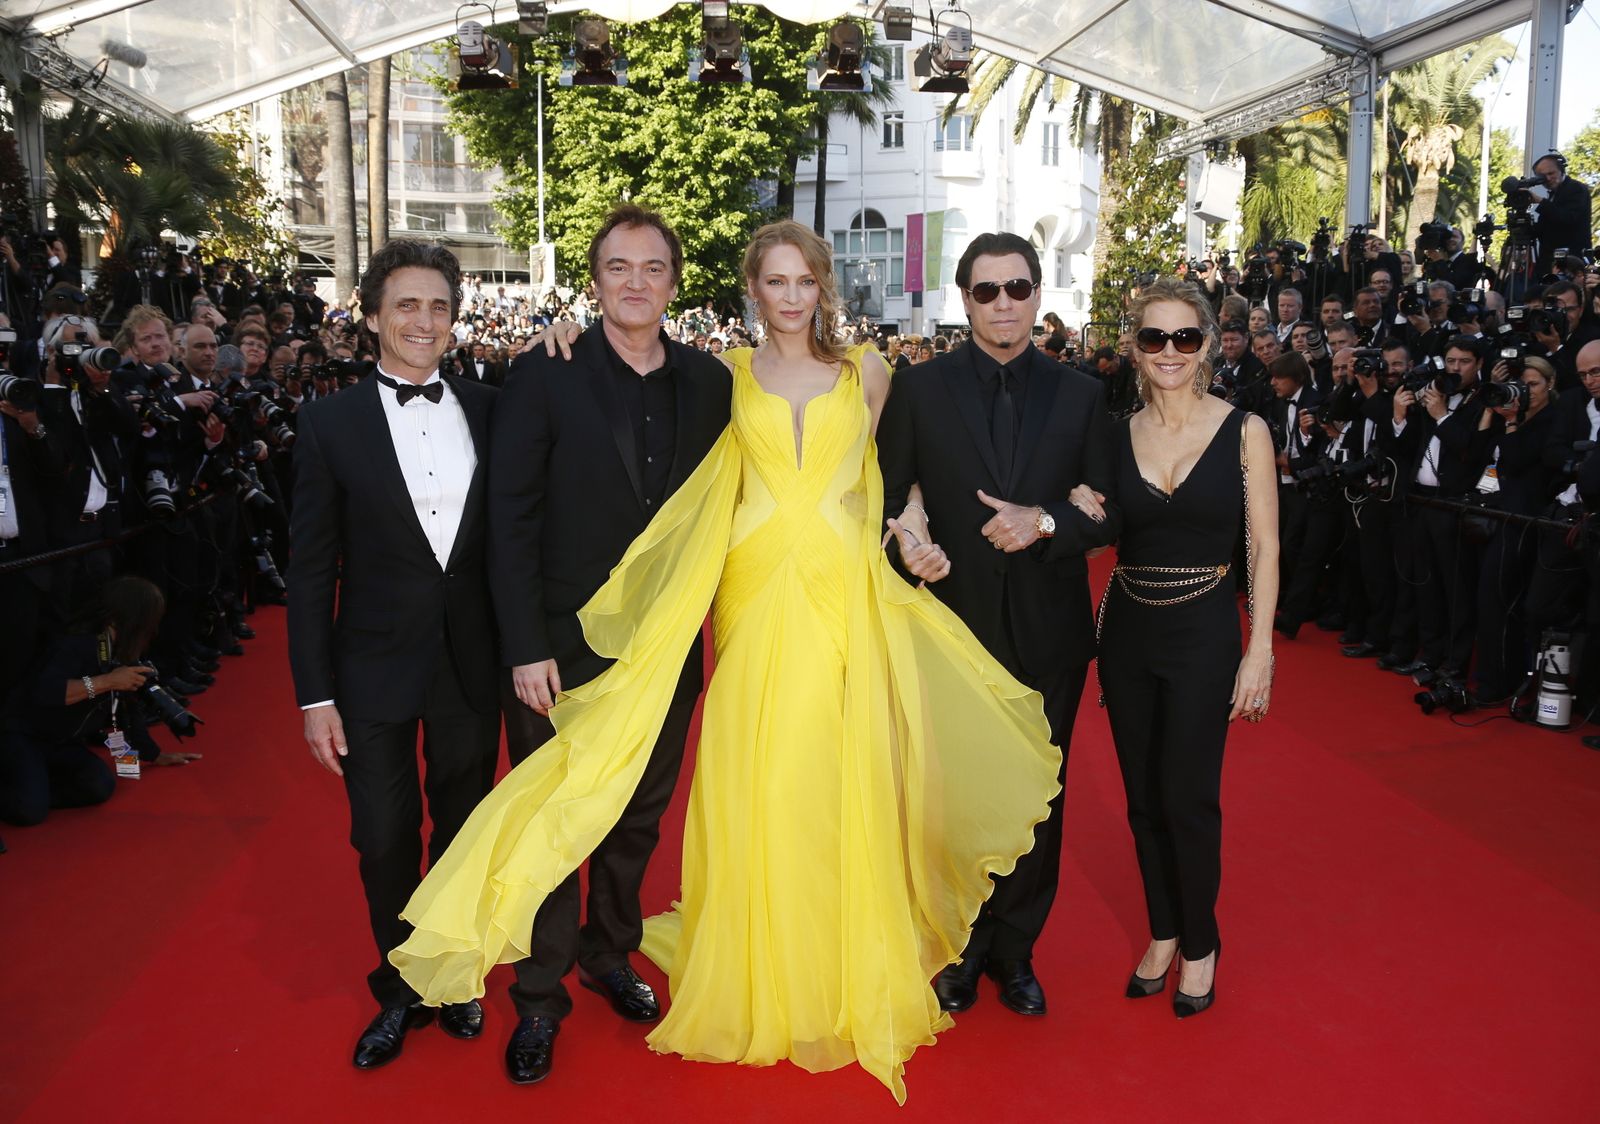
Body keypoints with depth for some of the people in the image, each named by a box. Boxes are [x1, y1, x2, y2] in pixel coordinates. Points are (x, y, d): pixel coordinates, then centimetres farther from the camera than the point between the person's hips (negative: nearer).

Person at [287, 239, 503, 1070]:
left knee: (464, 829, 16)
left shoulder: (489, 409, 0)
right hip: (375, 672, -1)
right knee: (384, 840, 10)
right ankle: (400, 988, 34)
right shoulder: (331, 423, -5)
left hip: (472, 665, 2)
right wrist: (315, 696, -6)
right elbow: (311, 569, -5)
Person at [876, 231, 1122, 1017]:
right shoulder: (919, 391, -1)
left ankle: (1013, 950, 32)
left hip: (1050, 635, 1)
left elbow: (1112, 513, 1)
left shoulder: (1081, 395, 3)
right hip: (954, 626, -1)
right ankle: (957, 949, 32)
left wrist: (1044, 522, -16)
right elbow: (887, 508, 1)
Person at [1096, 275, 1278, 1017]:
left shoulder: (1244, 432, -5)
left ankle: (1200, 944, 24)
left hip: (1203, 631, -3)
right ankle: (1162, 933, 31)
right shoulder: (1116, 435, 3)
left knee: (1188, 796, 1)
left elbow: (1264, 546, -5)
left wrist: (1260, 649, -9)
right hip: (1126, 629, 3)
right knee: (1143, 794, 11)